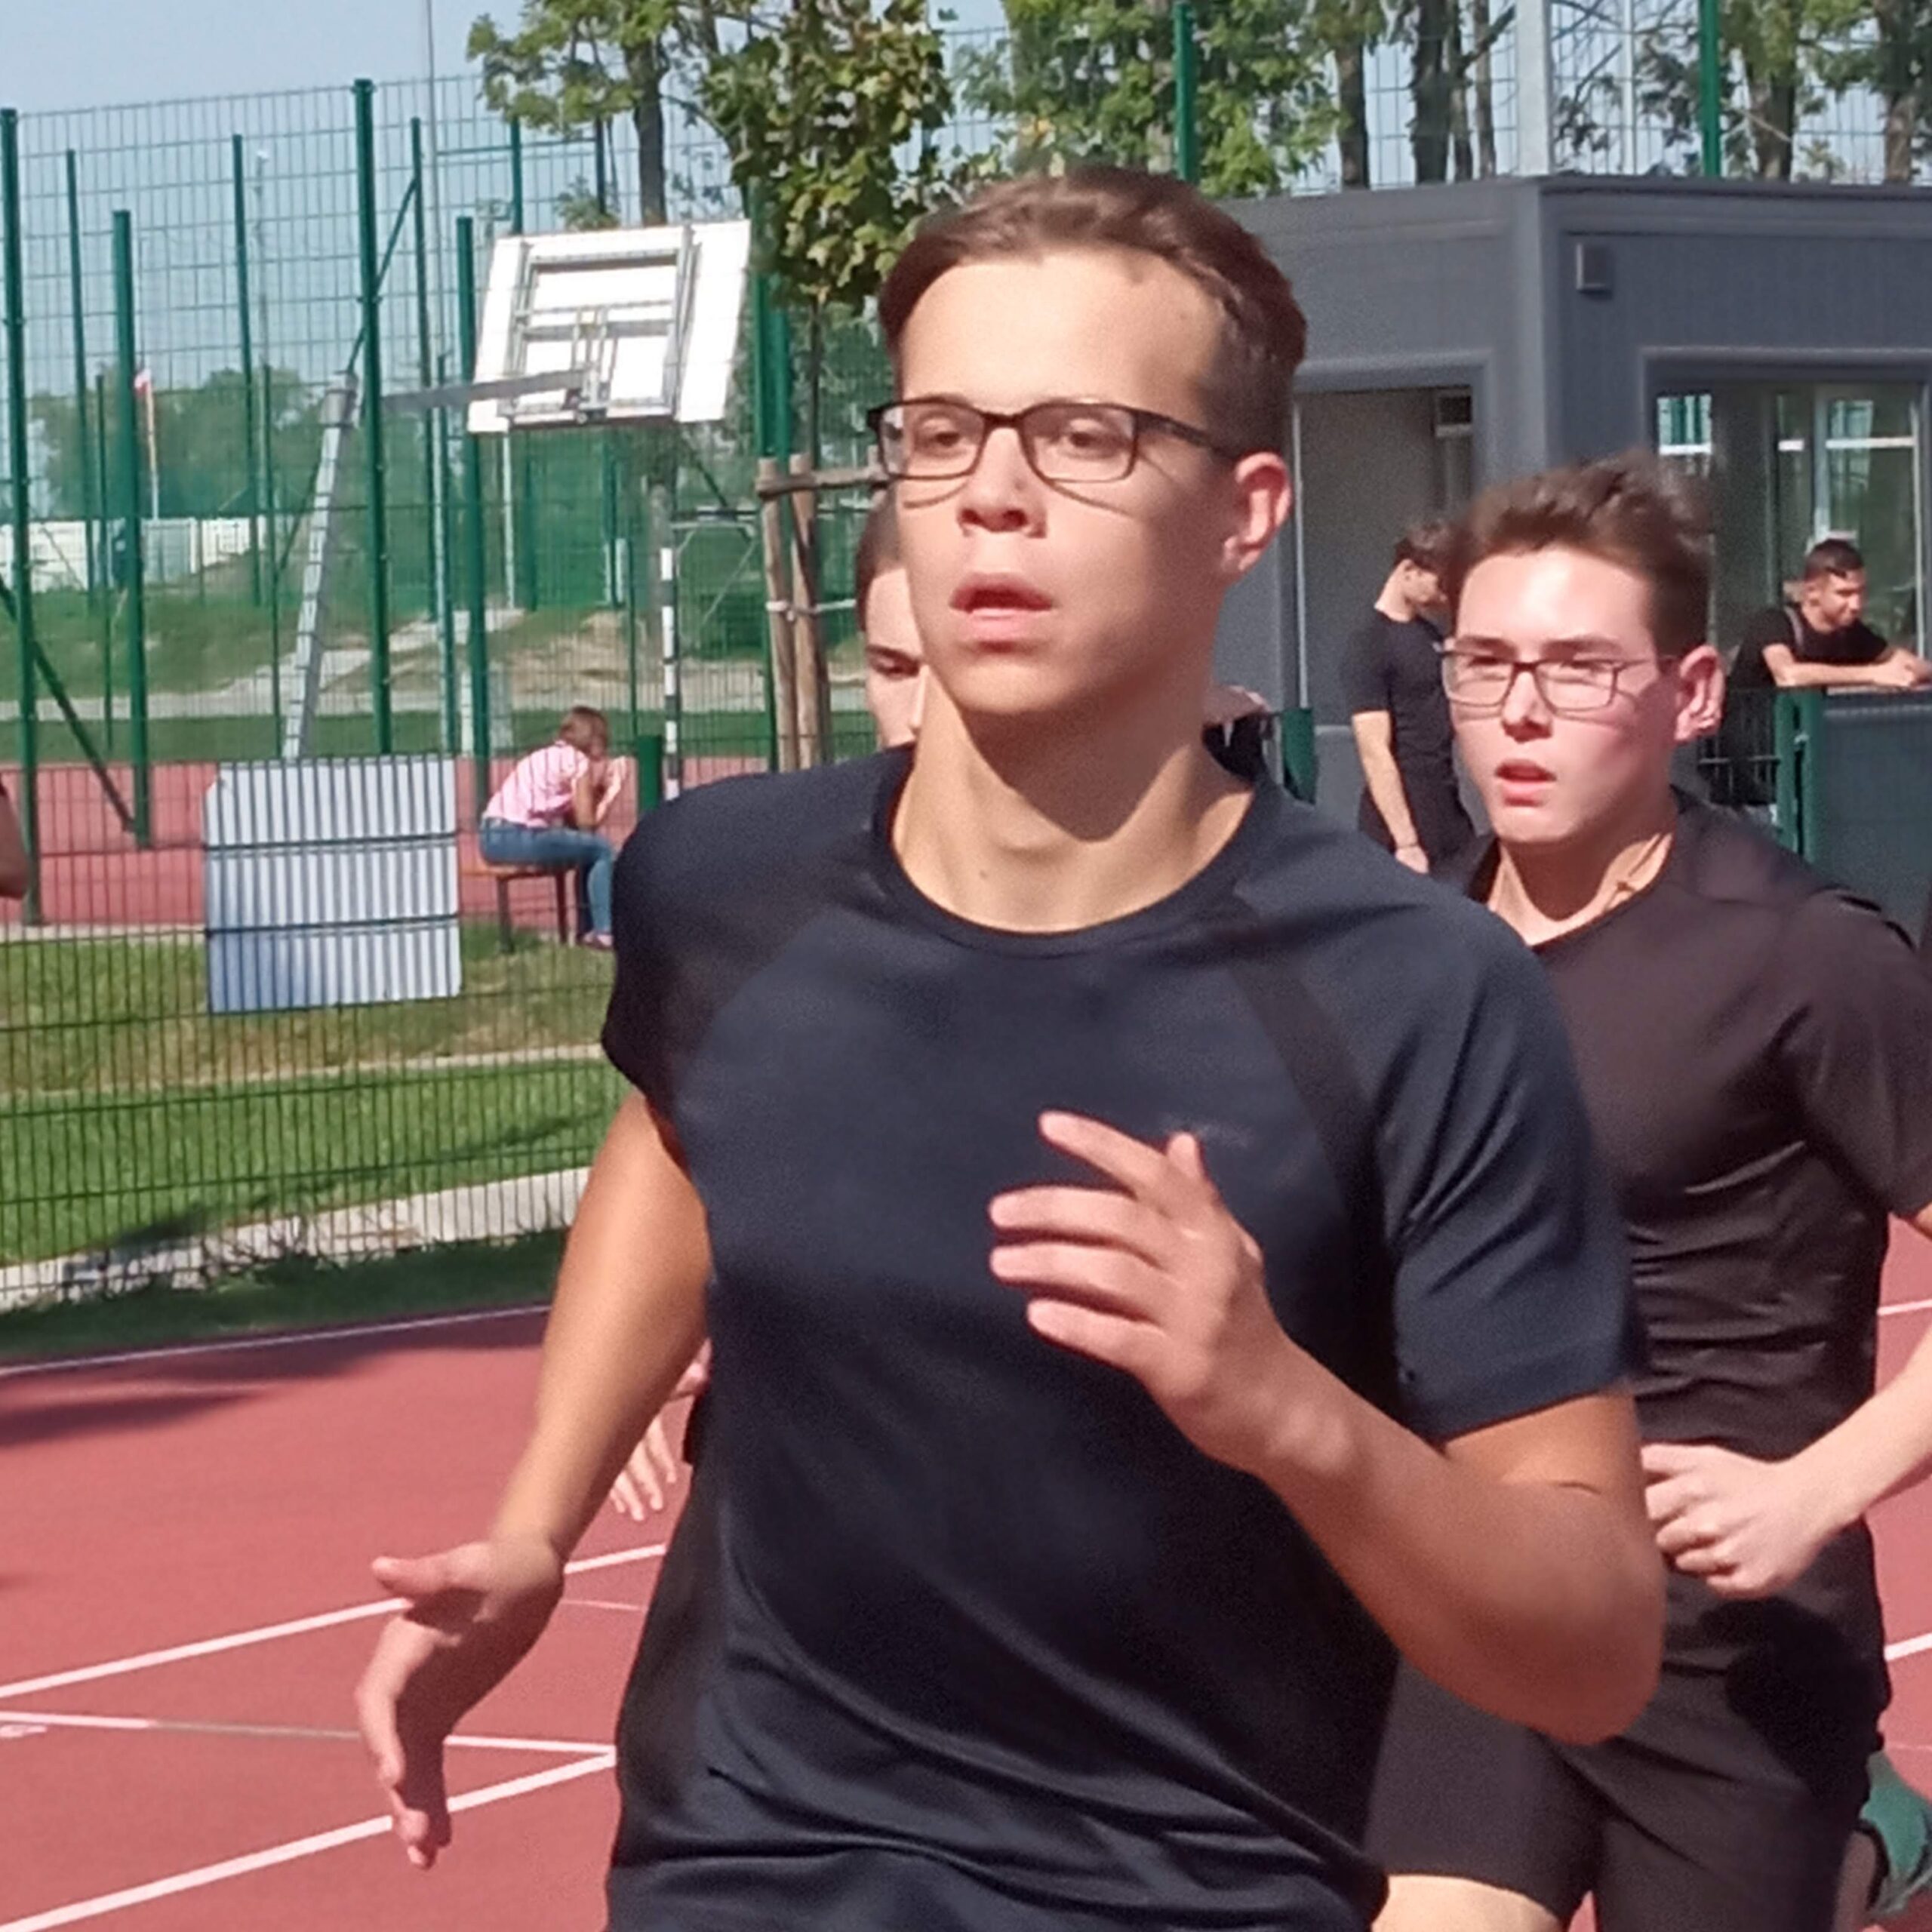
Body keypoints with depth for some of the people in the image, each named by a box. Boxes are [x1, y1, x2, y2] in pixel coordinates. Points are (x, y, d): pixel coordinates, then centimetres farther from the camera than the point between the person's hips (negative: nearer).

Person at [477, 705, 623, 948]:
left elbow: (572, 821, 18)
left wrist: (607, 791, 18)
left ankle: (586, 929, 23)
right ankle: (604, 930, -7)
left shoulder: (545, 758, 24)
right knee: (602, 849, -3)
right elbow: (586, 823, -5)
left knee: (587, 850, 23)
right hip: (518, 835, -9)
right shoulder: (578, 761, -2)